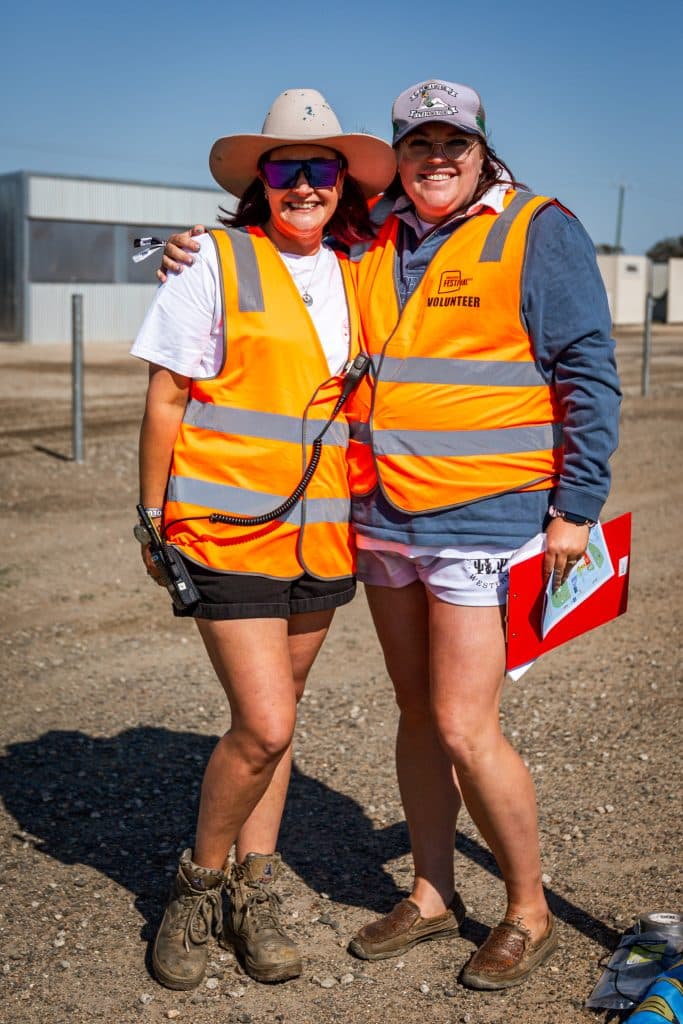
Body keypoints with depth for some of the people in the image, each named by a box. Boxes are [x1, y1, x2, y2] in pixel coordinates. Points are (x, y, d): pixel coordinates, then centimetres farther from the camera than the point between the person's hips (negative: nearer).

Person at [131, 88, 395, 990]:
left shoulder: (353, 279, 10)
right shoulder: (217, 260, -4)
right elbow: (166, 398, -3)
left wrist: (364, 522, 15)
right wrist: (154, 521, -3)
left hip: (320, 537, 5)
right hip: (227, 532, -5)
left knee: (275, 720, 12)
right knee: (263, 724, -10)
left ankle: (254, 894, 27)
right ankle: (199, 883, 15)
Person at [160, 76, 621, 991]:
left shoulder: (539, 231, -4)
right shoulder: (370, 245, 12)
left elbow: (589, 375, -5)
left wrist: (576, 506, -10)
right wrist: (202, 263, 9)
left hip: (483, 517, -6)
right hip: (384, 519, 6)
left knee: (464, 726, -6)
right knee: (419, 715, 14)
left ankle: (530, 915, 15)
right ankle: (432, 895, 29)